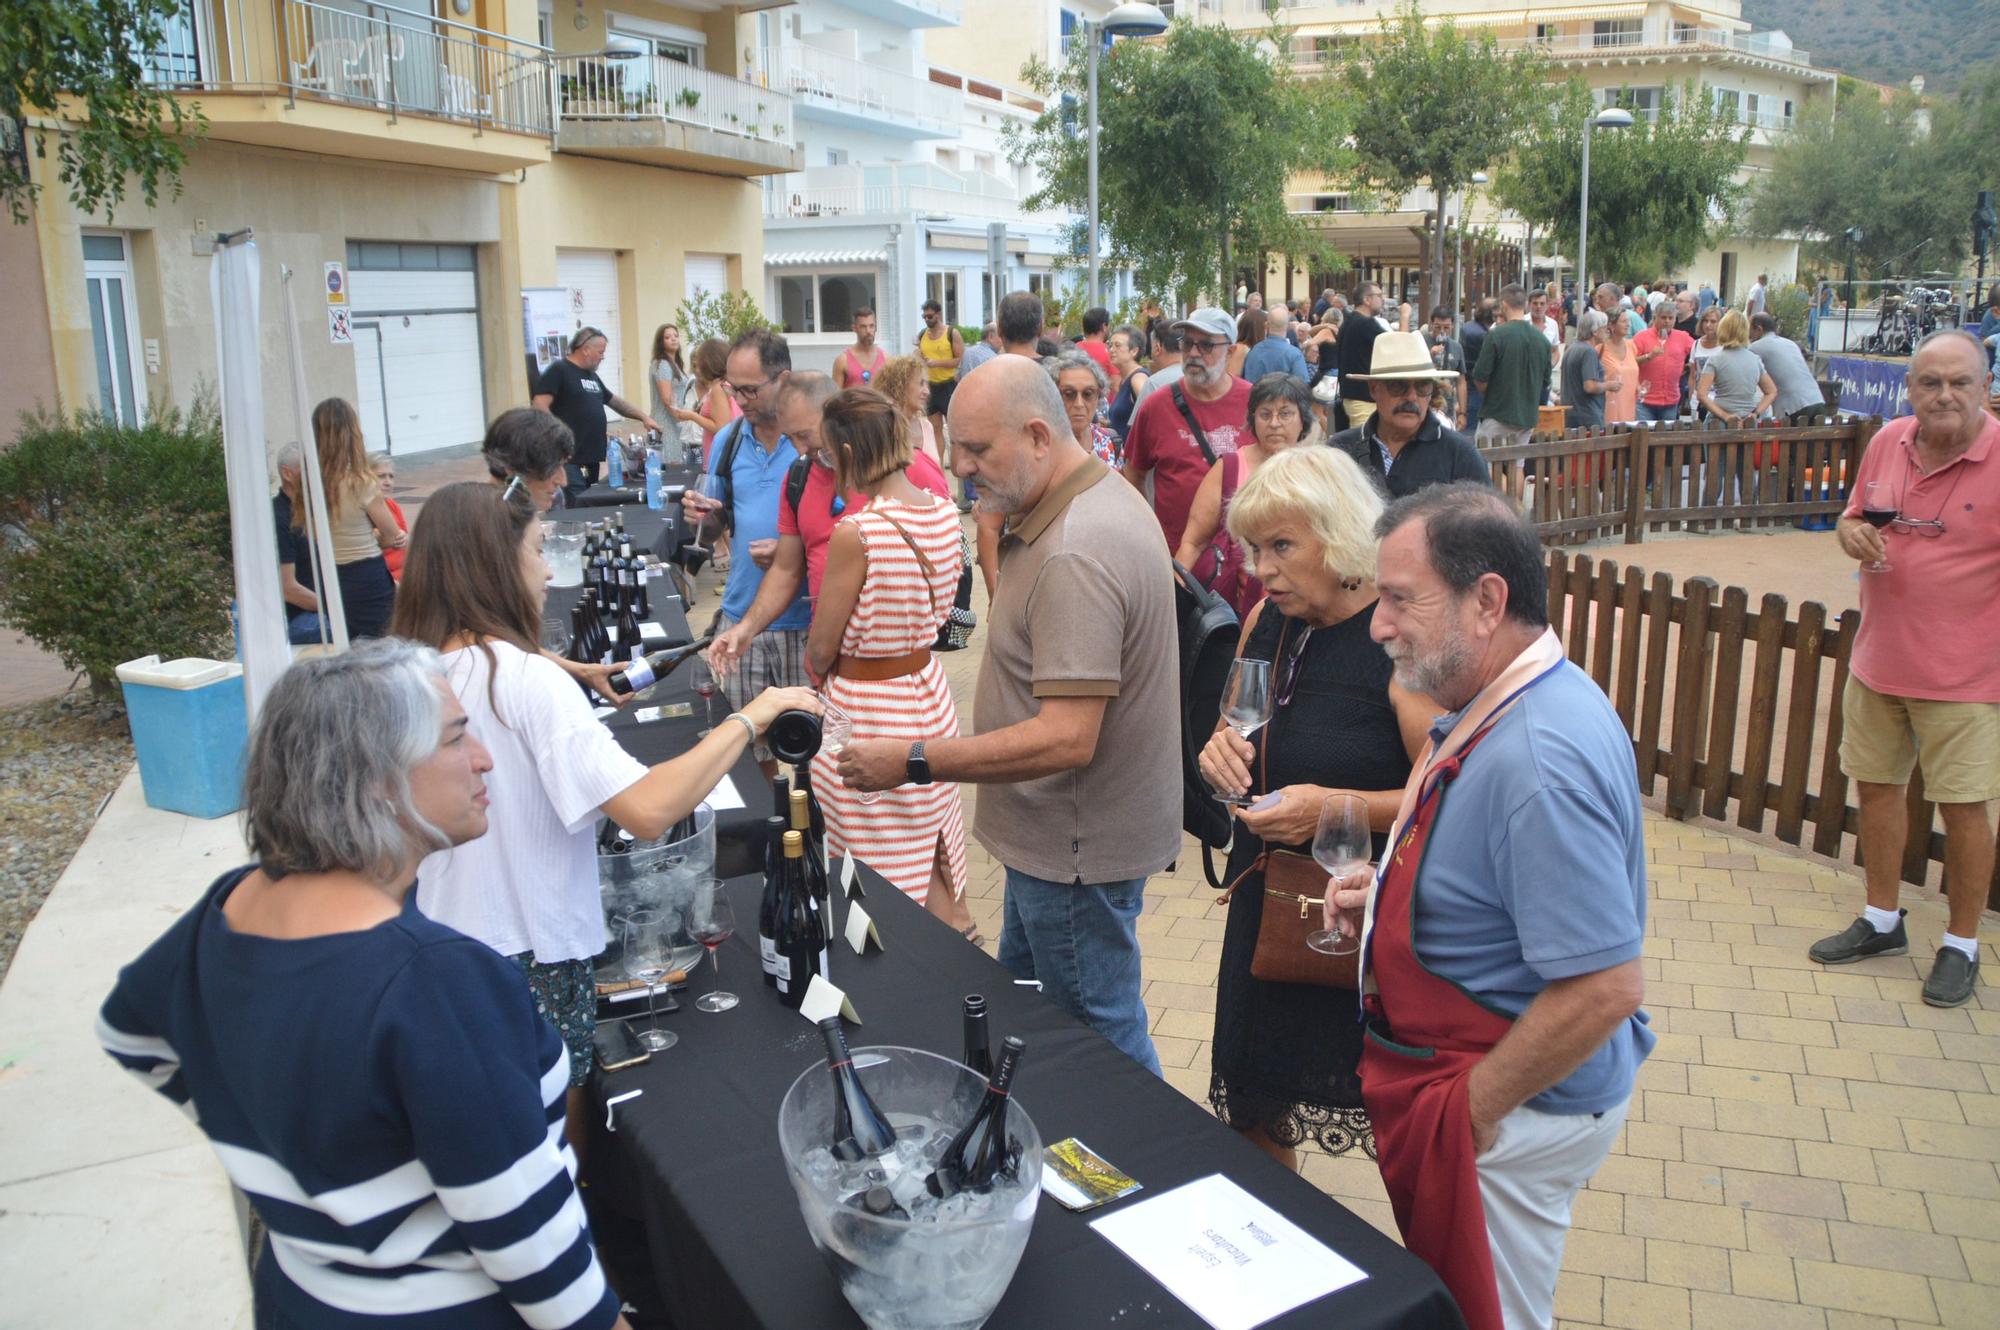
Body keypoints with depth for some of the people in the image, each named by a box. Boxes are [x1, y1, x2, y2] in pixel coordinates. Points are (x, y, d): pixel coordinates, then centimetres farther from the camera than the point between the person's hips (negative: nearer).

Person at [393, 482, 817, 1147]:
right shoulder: (526, 680, -23)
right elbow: (648, 810, -34)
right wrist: (746, 720, -23)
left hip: (444, 940, 7)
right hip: (532, 950, -7)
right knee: (558, 1136, 13)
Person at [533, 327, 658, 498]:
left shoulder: (592, 375, 18)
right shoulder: (558, 370, -7)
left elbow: (615, 401, 29)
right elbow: (540, 406, -16)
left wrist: (644, 417, 21)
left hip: (591, 459, 9)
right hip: (570, 460, -9)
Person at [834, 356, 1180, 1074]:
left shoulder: (1075, 556, -29)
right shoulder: (1102, 496, 6)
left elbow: (1066, 738, -32)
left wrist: (914, 763, -29)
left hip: (1078, 852, -11)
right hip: (1059, 835, 11)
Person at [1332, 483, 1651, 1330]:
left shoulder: (1536, 759, -32)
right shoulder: (1499, 705, 2)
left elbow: (1605, 989, -31)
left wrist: (1473, 1108, -21)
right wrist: (1387, 898, 4)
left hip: (1517, 1105, -9)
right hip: (1467, 1076, 9)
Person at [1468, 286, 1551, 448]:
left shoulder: (1497, 335, -12)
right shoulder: (1542, 340, 5)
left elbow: (1480, 378, -9)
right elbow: (1545, 383, 12)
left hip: (1497, 417, -5)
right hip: (1528, 419, 5)